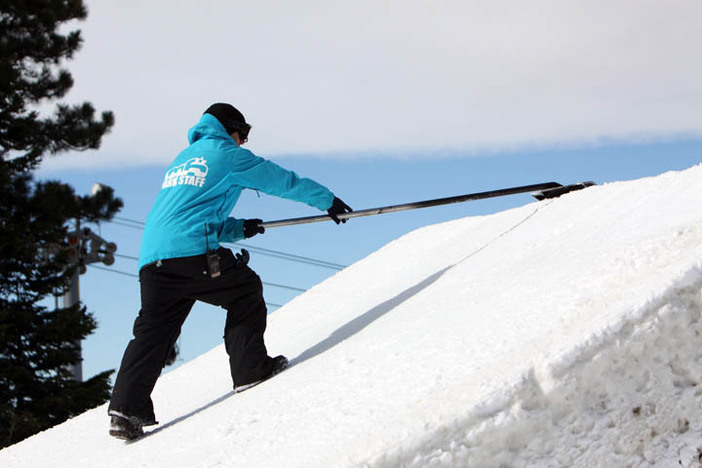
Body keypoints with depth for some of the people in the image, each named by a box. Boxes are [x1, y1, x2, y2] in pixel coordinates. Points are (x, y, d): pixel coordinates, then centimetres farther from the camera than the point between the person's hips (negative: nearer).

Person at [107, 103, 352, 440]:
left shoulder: (181, 160, 33)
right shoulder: (226, 154, 9)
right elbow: (283, 180, 16)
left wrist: (239, 229, 33)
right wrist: (328, 201, 27)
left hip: (152, 258, 7)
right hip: (194, 252, -7)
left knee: (152, 332, 7)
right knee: (245, 293, 12)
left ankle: (125, 408, -3)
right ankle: (250, 369, 9)